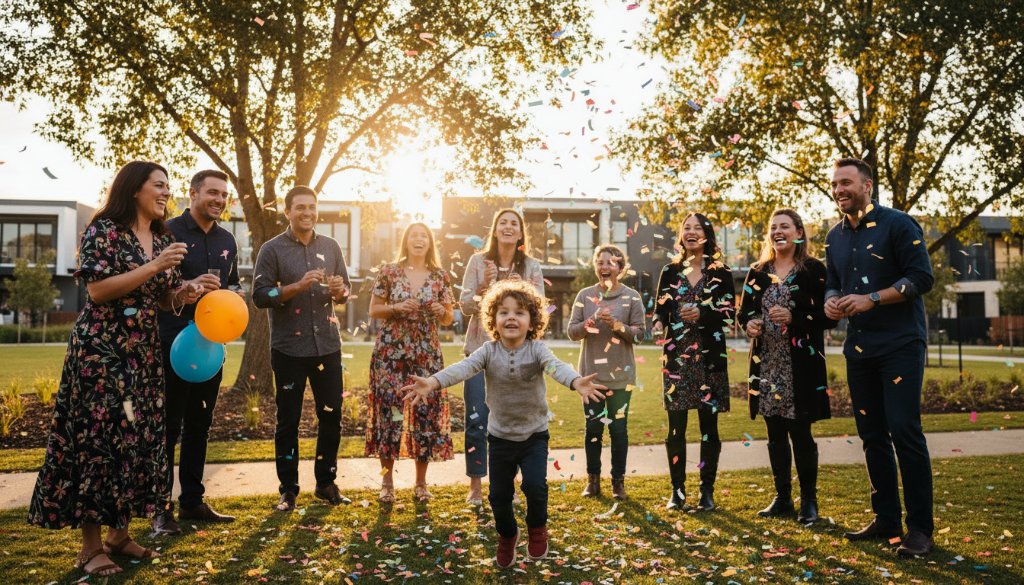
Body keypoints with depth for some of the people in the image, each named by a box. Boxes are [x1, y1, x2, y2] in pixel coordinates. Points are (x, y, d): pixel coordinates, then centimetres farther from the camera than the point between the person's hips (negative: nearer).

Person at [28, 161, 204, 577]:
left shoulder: (163, 239, 12)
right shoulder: (105, 230, -8)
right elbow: (97, 290, -17)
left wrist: (183, 294, -4)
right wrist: (153, 267, -20)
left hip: (145, 352, 7)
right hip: (101, 349, -7)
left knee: (138, 437, 8)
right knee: (99, 438, -4)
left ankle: (119, 534, 20)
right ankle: (90, 546, 5)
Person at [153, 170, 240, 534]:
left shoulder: (227, 240, 14)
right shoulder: (169, 232, -6)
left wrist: (230, 295, 2)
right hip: (173, 342, -6)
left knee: (200, 425, 12)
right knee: (168, 425, -1)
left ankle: (192, 501, 21)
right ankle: (162, 508, 8)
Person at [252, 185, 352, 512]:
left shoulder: (330, 247, 9)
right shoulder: (273, 249, -2)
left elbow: (345, 293, 14)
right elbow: (260, 296, -9)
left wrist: (339, 290, -9)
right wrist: (298, 286, -20)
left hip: (327, 346, 3)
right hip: (289, 348, -3)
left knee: (331, 417, 7)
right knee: (288, 421, 5)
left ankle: (326, 483, 22)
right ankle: (288, 489, 16)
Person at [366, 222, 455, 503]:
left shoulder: (440, 277, 7)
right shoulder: (388, 272, 2)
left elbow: (448, 320, 12)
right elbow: (373, 310, 4)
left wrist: (441, 312, -10)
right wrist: (396, 307, -13)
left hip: (427, 353, 2)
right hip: (391, 351, -2)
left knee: (427, 414, 2)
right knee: (389, 412, -3)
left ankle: (421, 483, 16)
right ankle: (387, 481, 11)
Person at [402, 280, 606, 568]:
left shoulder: (536, 349, -15)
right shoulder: (489, 351, -11)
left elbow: (556, 366, -34)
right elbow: (463, 367, -27)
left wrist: (576, 382, -56)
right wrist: (433, 382, -46)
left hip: (534, 434, -2)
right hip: (500, 436, 2)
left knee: (534, 484, -17)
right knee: (499, 494, 9)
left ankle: (537, 527, 17)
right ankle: (507, 535, 41)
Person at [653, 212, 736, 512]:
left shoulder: (721, 273, 4)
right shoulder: (670, 271, 10)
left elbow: (729, 314, 0)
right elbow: (660, 309, 9)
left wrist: (702, 314, -16)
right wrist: (659, 324, -13)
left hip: (710, 356, -1)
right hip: (676, 356, 2)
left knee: (708, 425, 2)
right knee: (676, 426, 2)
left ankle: (707, 491, 12)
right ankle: (677, 491, 11)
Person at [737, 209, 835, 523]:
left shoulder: (814, 270, -2)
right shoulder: (758, 272, 11)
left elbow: (828, 316, -6)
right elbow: (743, 310, 17)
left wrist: (794, 318, -18)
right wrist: (748, 323, -5)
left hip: (800, 364, -4)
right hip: (766, 362, 5)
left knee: (800, 432, -2)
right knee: (775, 433, 9)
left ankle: (809, 501, 12)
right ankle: (782, 498, 20)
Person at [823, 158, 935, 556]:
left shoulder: (898, 224, -7)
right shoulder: (835, 237, 12)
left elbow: (922, 278, -13)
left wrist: (871, 299, -20)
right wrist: (831, 301, -1)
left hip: (900, 344, -7)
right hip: (858, 348, 7)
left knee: (904, 430, -10)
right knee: (872, 434, 9)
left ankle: (920, 528, -1)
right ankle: (887, 519, 19)